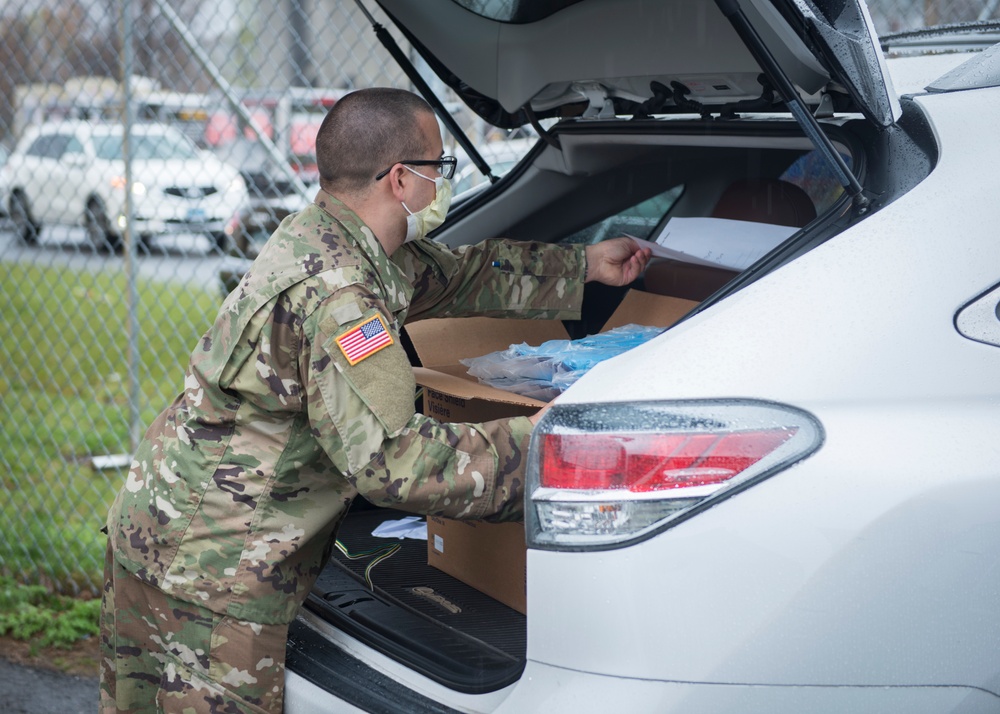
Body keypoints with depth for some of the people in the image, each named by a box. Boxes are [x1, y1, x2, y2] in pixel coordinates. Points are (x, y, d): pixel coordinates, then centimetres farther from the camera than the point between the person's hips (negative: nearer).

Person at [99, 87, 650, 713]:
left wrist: (586, 266, 27)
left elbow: (454, 276, 23)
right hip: (209, 568, -10)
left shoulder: (324, 236, 7)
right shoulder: (333, 295, -26)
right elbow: (388, 459, -31)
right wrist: (533, 442, -25)